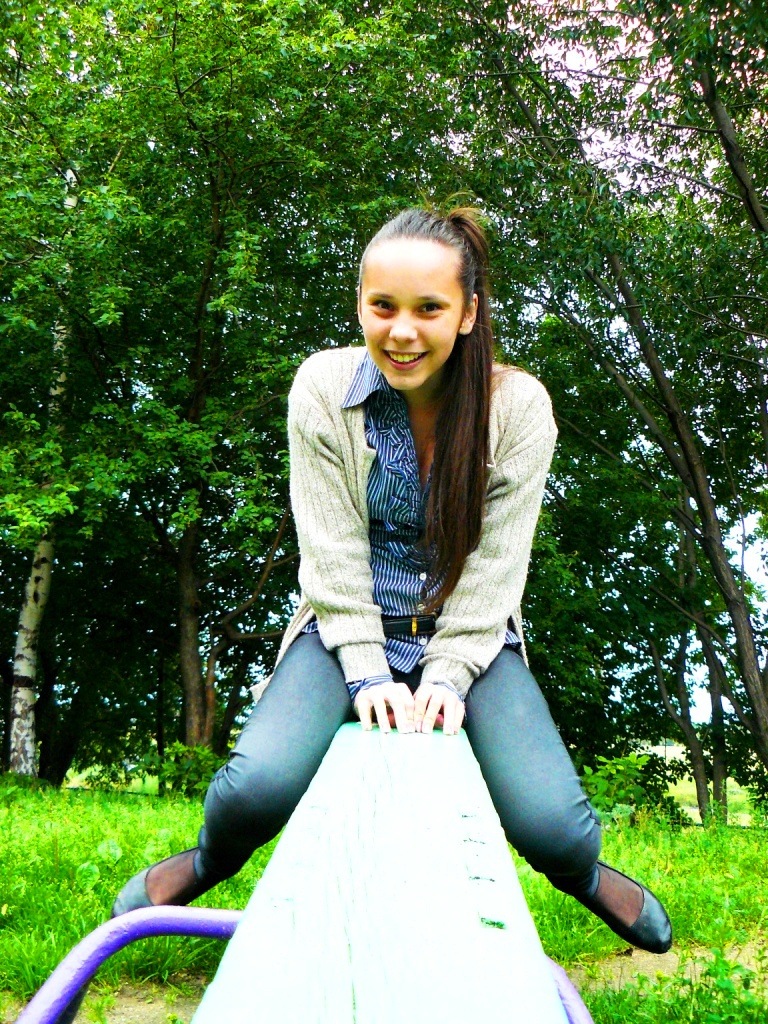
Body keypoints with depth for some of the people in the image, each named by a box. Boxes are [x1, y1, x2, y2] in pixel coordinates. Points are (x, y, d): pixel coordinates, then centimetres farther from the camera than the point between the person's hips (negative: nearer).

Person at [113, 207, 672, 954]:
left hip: (470, 635, 0)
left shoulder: (519, 406, -12)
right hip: (350, 629, 0)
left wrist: (446, 677, -16)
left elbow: (494, 567, -9)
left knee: (551, 825, -20)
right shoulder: (323, 388, -11)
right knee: (258, 786, -26)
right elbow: (331, 551, -10)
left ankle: (582, 876, 21)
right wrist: (367, 673, -16)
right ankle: (208, 864, 13)